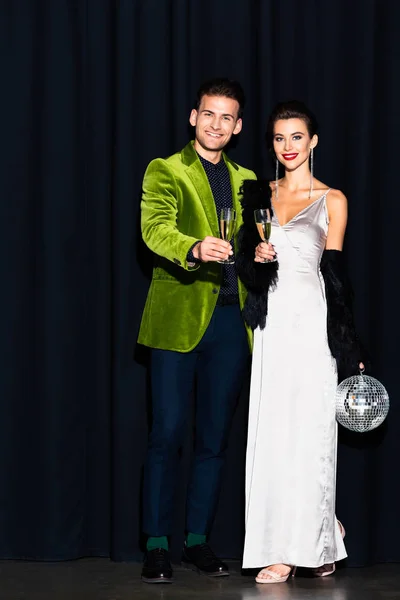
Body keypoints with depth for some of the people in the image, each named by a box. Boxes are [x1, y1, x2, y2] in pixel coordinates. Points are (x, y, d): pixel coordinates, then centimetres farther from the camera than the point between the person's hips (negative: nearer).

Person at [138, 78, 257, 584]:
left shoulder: (245, 180, 20)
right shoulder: (164, 171, 3)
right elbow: (155, 228, -15)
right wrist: (195, 248, -34)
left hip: (231, 319, 5)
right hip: (179, 317, -4)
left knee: (215, 437, 8)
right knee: (168, 433, -7)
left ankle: (198, 541, 18)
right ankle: (156, 546, 1)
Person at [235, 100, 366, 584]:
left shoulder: (332, 200, 3)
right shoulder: (259, 195, 13)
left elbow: (335, 274, 2)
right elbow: (247, 271, 15)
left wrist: (348, 348, -2)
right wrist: (255, 256, -8)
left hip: (312, 325, -4)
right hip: (272, 325, 4)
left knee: (307, 432, -4)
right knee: (271, 432, 2)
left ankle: (294, 548, 2)